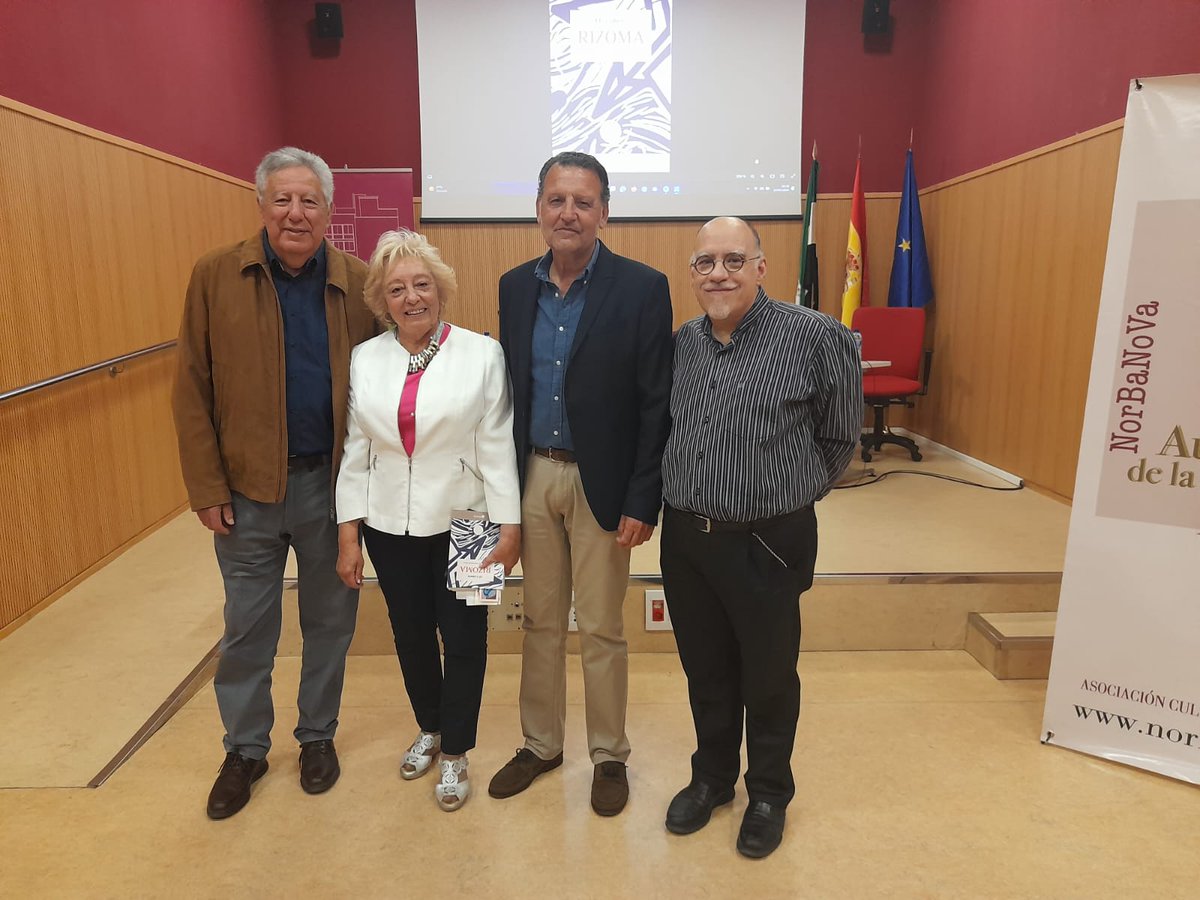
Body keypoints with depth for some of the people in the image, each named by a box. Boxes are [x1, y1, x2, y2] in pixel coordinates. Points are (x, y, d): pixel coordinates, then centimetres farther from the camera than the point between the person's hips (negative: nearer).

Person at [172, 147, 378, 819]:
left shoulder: (359, 284, -2)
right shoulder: (216, 277, -4)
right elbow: (193, 391, -3)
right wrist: (206, 487, -6)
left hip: (333, 483, 1)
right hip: (248, 487, 0)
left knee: (331, 621, 15)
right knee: (247, 627, 14)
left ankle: (318, 735, 37)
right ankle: (245, 749, 35)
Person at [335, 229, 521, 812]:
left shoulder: (481, 354, -8)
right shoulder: (365, 359, 2)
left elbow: (497, 447, -8)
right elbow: (355, 451, 4)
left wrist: (510, 525, -9)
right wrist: (347, 534, 3)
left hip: (461, 523, -3)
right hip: (390, 527, 3)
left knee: (463, 639, 5)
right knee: (411, 636, 17)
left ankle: (454, 752, 27)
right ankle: (429, 729, 42)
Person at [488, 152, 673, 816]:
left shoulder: (642, 289, -9)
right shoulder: (515, 287, 5)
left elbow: (656, 405, -11)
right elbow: (508, 390, 8)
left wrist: (642, 502, -14)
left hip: (600, 483, -4)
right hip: (531, 476, 4)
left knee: (600, 631, 8)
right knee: (540, 621, 17)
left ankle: (609, 755, 30)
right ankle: (540, 744, 36)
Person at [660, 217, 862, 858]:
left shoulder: (817, 338, -14)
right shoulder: (681, 342, 2)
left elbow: (838, 436, 0)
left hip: (768, 542, -4)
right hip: (685, 537, 4)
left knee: (768, 676, 14)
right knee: (704, 669, 19)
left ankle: (769, 794, 38)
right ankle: (711, 777, 42)